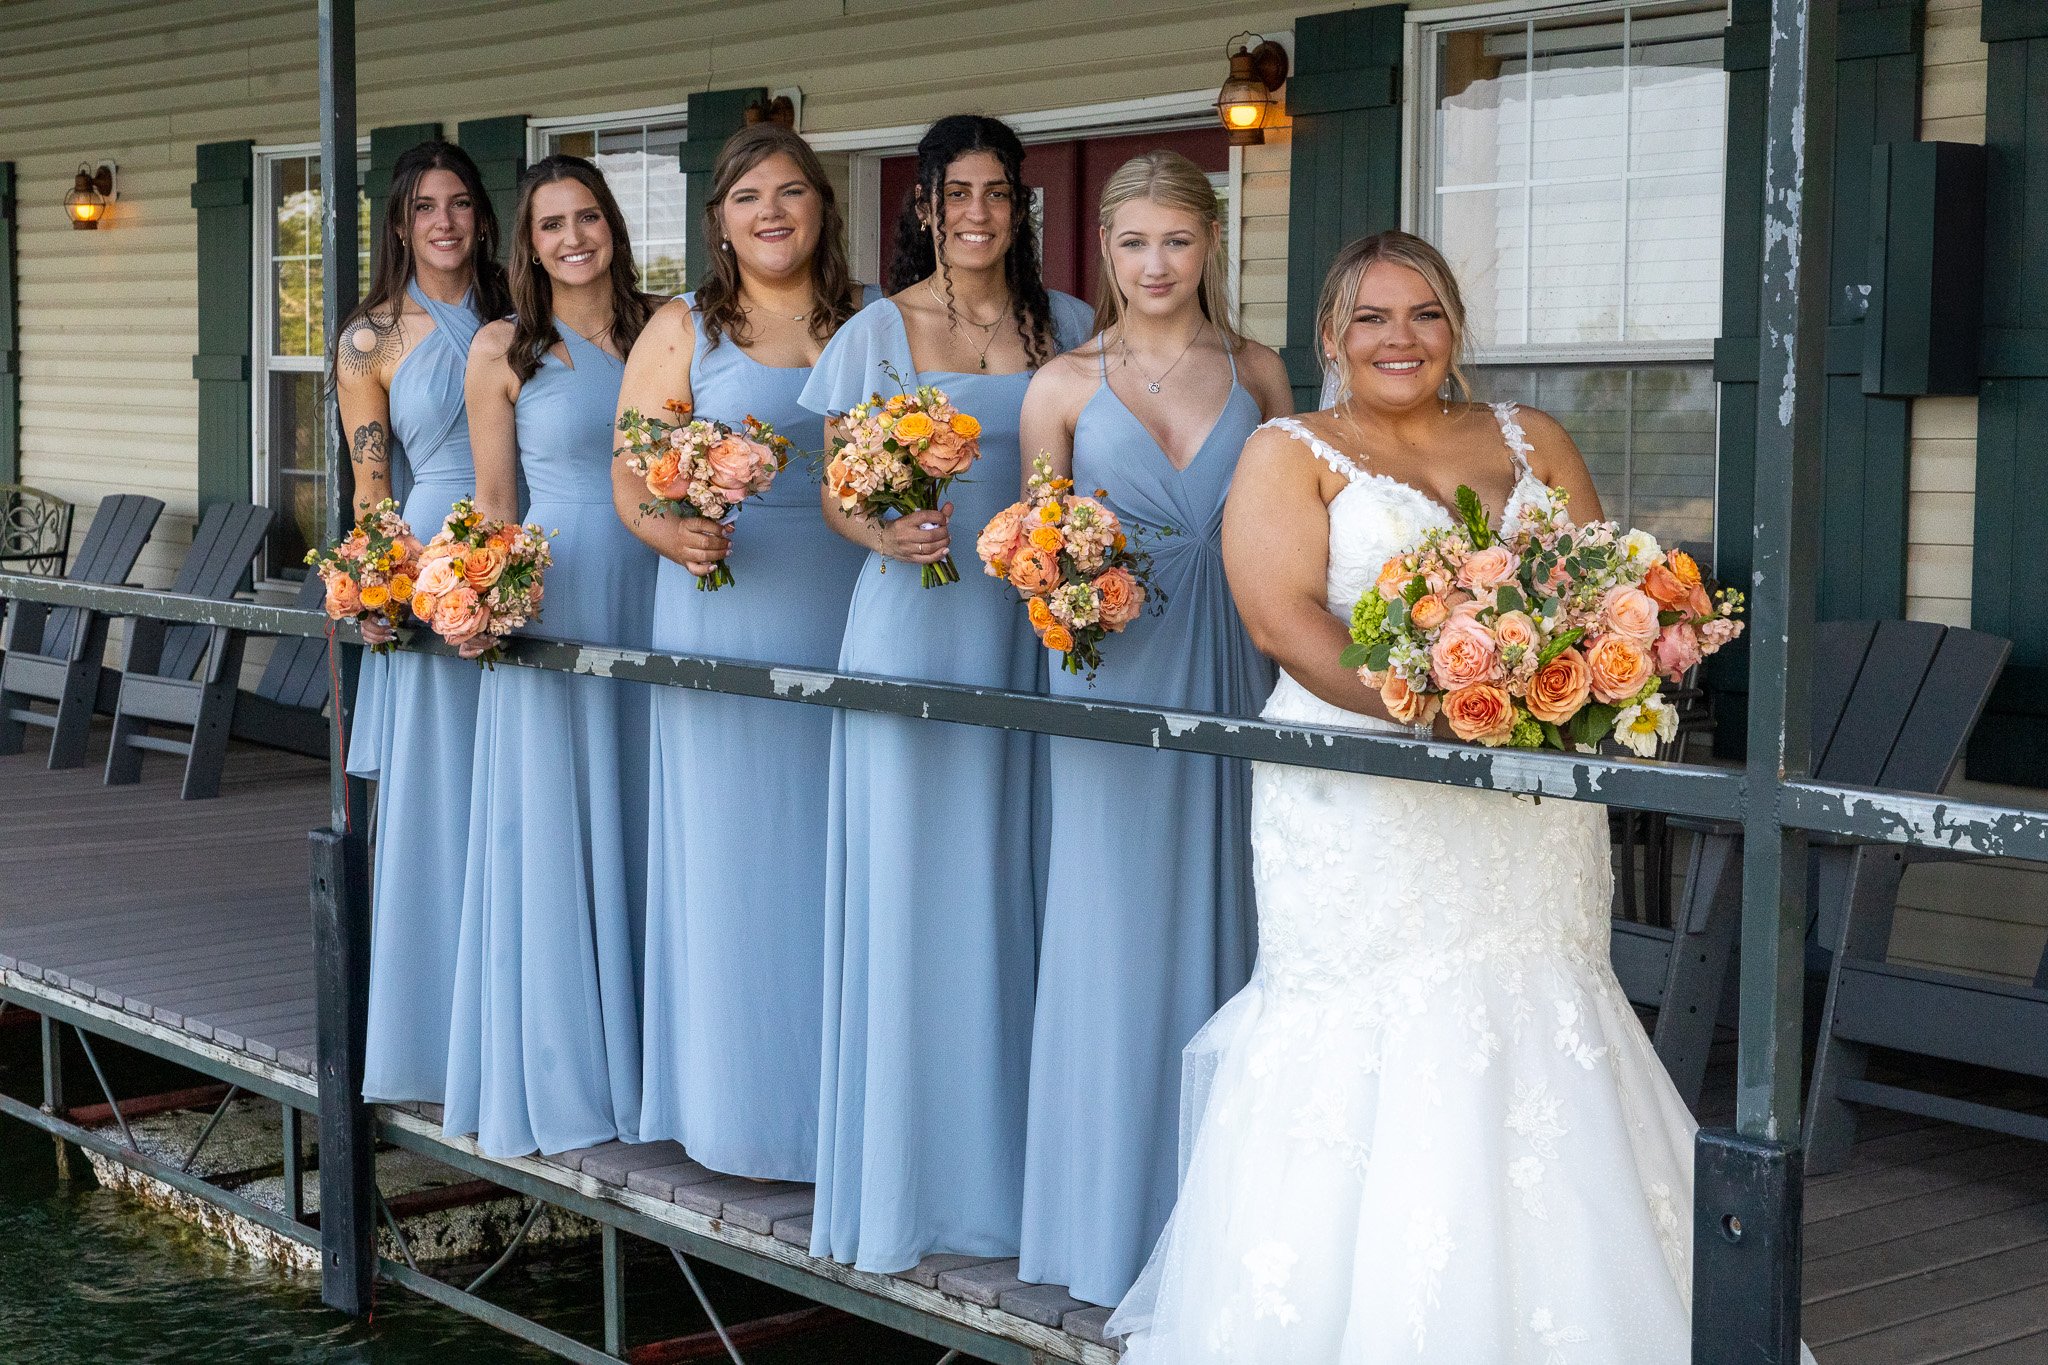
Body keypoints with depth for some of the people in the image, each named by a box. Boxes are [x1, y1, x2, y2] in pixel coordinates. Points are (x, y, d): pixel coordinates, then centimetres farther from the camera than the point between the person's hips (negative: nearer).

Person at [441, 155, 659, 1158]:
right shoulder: (504, 350, 1)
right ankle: (556, 1074, 11)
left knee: (640, 821, 9)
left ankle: (642, 1055, 20)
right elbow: (492, 500, 1)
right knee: (551, 830, 1)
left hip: (655, 594, 3)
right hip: (553, 595, -3)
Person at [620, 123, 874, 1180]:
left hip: (851, 616, 2)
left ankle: (839, 1105, 15)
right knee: (733, 849, 0)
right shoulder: (682, 331, 6)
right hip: (727, 609, -2)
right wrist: (671, 535, -19)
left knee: (839, 850, 5)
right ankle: (742, 1106, 9)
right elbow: (630, 481, 2)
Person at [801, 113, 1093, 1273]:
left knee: (1017, 878, 4)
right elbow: (835, 490, 4)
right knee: (910, 883, -2)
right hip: (912, 621, -2)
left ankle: (1015, 1159, 14)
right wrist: (885, 535, -16)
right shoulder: (878, 332, 3)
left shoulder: (1066, 327, 9)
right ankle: (910, 1167, 6)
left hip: (1034, 622, 2)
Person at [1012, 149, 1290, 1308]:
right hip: (1117, 677, -2)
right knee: (1115, 938, -1)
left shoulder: (1257, 374, 9)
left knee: (1219, 925, 7)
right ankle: (1113, 1217, 10)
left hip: (1235, 677, 2)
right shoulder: (1065, 385, 4)